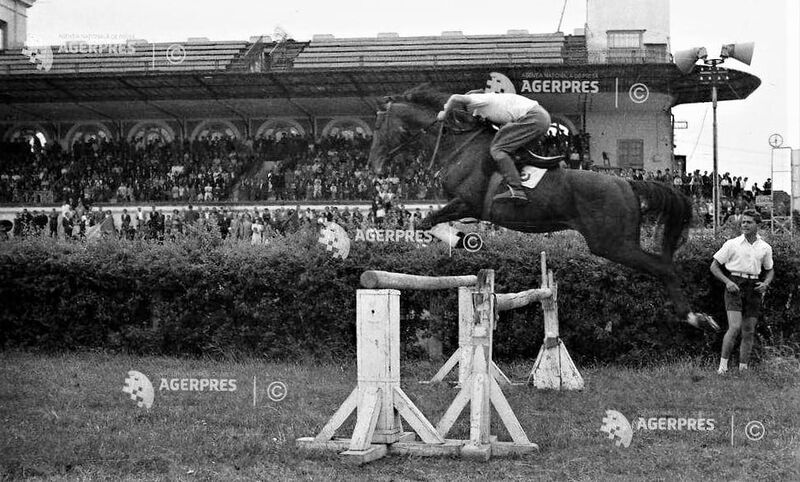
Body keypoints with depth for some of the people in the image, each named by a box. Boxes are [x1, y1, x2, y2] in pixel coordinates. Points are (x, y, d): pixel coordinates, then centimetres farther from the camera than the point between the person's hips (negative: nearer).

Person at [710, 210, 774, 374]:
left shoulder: (765, 248, 9)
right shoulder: (732, 244, 0)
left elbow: (770, 270, 23)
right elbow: (714, 266, 3)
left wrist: (766, 283, 1)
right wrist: (727, 281, -11)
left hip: (754, 288, 4)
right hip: (734, 286, -4)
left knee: (749, 332, 5)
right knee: (735, 327, -17)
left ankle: (743, 369, 14)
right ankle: (723, 365, -8)